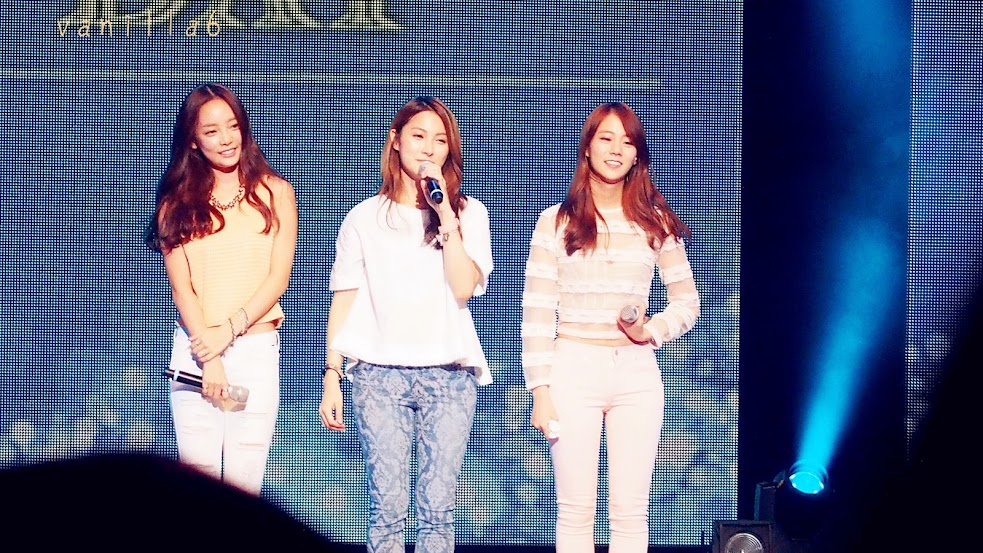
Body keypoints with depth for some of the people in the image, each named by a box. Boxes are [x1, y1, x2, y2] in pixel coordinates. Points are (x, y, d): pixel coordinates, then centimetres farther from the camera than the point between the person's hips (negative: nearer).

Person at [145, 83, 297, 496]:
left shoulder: (274, 193, 6)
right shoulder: (177, 205, 8)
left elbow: (278, 277, 1)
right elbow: (181, 288, 1)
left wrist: (230, 329, -11)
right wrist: (208, 360, -10)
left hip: (255, 348, -1)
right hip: (195, 352, 1)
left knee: (245, 481, -3)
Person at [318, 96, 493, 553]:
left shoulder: (469, 212, 9)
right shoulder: (365, 218, 9)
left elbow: (464, 287, -5)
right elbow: (343, 300, 8)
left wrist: (444, 213, -7)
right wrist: (331, 376, 2)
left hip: (449, 374, 0)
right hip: (379, 375, 0)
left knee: (437, 508, -1)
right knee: (386, 506, -4)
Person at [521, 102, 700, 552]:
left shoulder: (656, 223, 6)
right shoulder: (556, 222, 2)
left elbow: (687, 300, 12)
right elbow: (537, 312, 0)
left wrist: (653, 331, -8)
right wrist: (540, 390, -5)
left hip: (636, 372, 2)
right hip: (573, 368, -1)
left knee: (631, 511, 2)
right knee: (575, 509, 0)